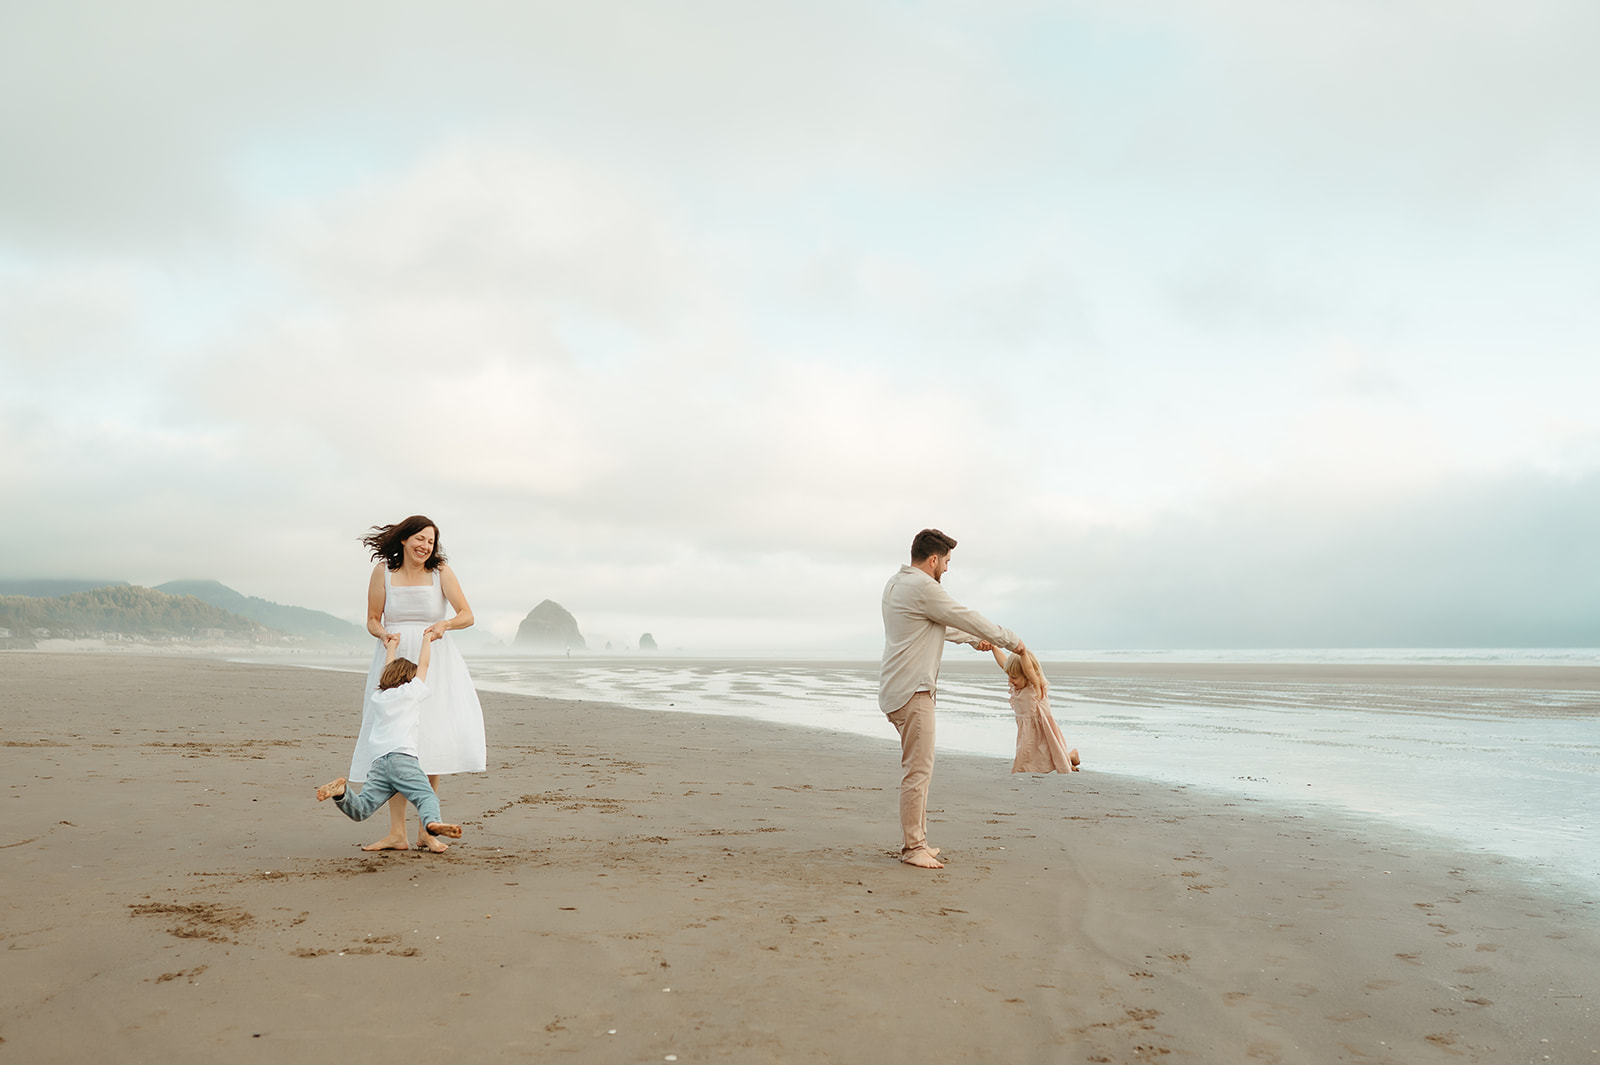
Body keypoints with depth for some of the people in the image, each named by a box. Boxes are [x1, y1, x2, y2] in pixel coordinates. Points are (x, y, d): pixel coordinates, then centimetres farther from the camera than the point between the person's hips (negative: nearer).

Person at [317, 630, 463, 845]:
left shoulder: (378, 697, 27)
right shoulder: (410, 692, 14)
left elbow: (389, 672, 44)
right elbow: (423, 665, 25)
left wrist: (391, 647, 57)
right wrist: (427, 640, 39)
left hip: (378, 762, 5)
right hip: (402, 758, -5)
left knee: (360, 811, 0)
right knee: (427, 796, -17)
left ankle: (341, 792, -25)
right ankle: (433, 820, -46)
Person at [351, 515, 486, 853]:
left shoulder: (441, 571, 1)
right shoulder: (383, 571, 3)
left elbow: (467, 615, -3)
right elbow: (372, 620, 7)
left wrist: (445, 623, -23)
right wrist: (384, 634, -14)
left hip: (433, 661, 0)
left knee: (431, 740, -6)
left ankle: (426, 829, 5)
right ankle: (397, 833, 2)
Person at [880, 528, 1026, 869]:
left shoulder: (896, 584, 17)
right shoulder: (923, 587, -16)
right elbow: (969, 619, -9)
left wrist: (974, 639, 36)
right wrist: (1012, 640, 3)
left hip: (898, 689, 11)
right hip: (912, 691, -11)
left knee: (918, 768, 15)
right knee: (918, 770, -7)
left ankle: (916, 841, 20)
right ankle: (913, 848, -3)